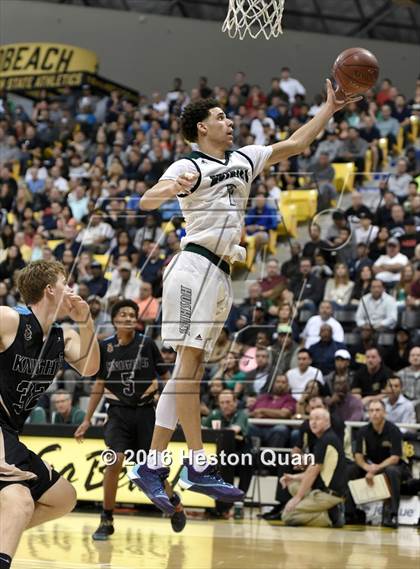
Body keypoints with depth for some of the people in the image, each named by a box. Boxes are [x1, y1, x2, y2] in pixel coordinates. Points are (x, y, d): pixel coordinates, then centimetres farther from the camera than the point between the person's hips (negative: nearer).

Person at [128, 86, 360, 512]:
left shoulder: (244, 160, 19)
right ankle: (198, 466, -15)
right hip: (196, 266, -8)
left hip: (221, 274, 8)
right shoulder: (190, 166, -3)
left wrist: (329, 109, 21)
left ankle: (151, 466, 5)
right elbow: (146, 201, -19)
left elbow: (295, 143, 27)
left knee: (190, 367, 5)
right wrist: (170, 189, -41)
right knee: (190, 361, -12)